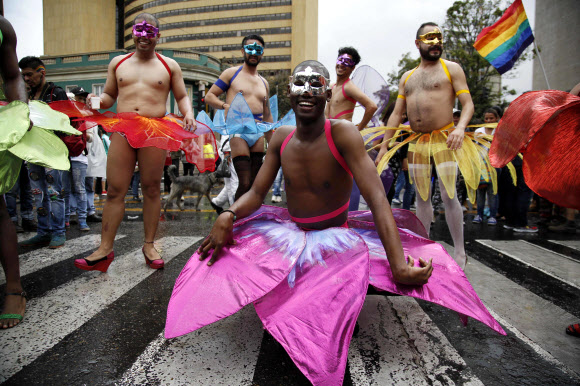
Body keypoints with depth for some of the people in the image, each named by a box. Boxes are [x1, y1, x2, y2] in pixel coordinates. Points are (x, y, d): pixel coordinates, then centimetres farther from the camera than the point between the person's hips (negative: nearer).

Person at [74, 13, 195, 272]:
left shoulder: (169, 66, 13)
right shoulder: (117, 63, 18)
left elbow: (182, 96, 13)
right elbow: (109, 97, 20)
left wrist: (188, 113, -8)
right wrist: (95, 100, -2)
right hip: (122, 130, 2)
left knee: (152, 190, 3)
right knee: (114, 190, -1)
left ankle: (149, 245, 14)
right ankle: (105, 249, 6)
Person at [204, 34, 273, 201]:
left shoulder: (264, 82, 22)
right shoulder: (232, 73, 9)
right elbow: (209, 96, 5)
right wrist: (225, 106, -15)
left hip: (258, 132, 5)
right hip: (238, 130, -5)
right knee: (245, 183, -14)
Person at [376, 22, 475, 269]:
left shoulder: (451, 69, 5)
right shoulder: (407, 77, 16)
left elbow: (468, 103, -3)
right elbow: (396, 114, 13)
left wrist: (460, 127, -24)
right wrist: (384, 145, 6)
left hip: (443, 139, -4)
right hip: (416, 142, 4)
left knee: (448, 196, -7)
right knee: (421, 197, 7)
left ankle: (460, 252, 7)